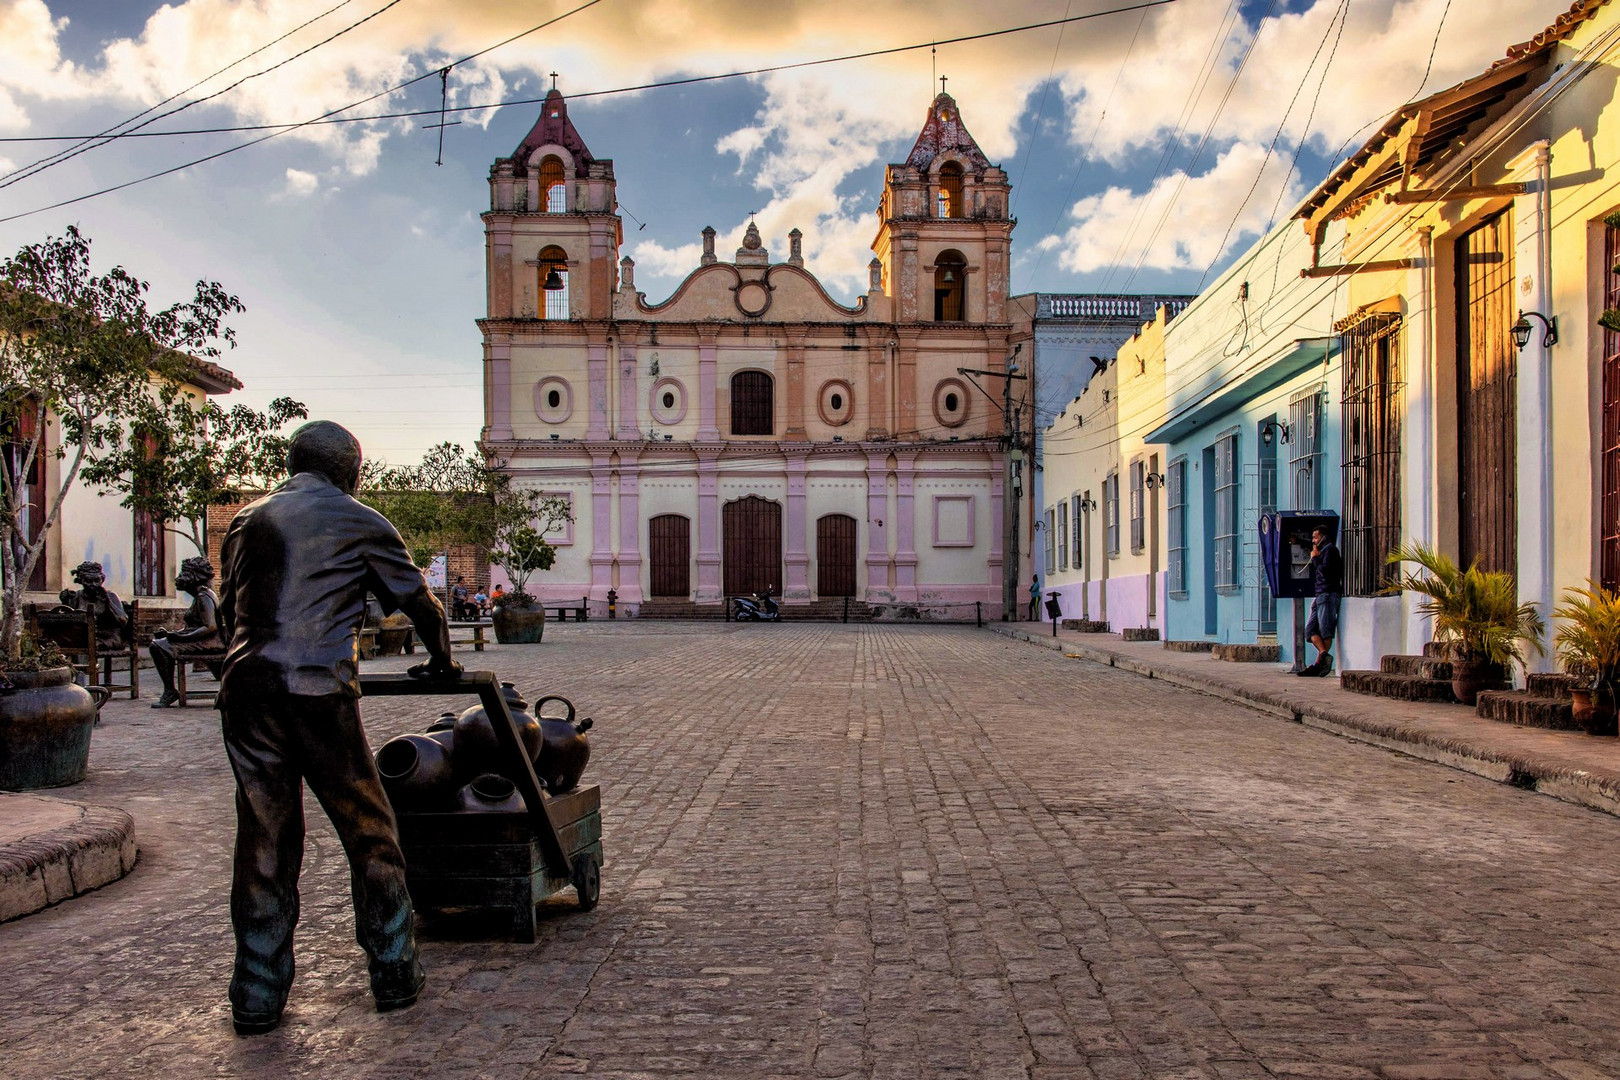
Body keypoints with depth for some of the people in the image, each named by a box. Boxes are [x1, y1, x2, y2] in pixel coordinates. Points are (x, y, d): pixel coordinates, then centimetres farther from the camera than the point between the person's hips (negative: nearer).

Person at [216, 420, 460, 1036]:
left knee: (263, 843, 11)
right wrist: (441, 661, 30)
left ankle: (258, 998, 16)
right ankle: (394, 974, 17)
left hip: (245, 691, 4)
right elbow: (416, 600, 14)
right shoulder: (360, 523, 6)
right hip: (320, 693, -4)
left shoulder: (247, 520, 19)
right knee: (369, 833, 9)